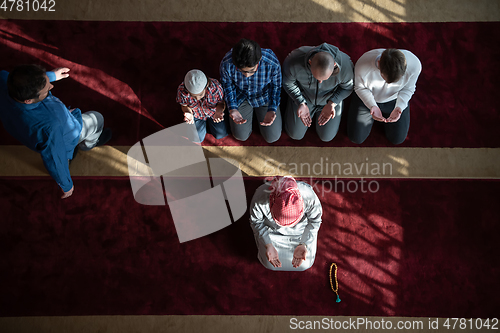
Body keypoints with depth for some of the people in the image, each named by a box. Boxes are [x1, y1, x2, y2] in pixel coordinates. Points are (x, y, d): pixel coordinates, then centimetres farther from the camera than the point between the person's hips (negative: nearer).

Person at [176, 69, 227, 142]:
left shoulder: (216, 87, -42)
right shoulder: (182, 91, -39)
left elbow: (221, 103, -19)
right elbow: (184, 105, -15)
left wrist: (218, 112, -42)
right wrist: (188, 113, -39)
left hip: (213, 111, 0)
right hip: (195, 114, 0)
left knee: (221, 135, 6)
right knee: (198, 139, 5)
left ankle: (209, 120, 35)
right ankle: (203, 122, 35)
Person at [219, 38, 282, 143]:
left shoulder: (272, 64, -36)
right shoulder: (226, 64, -34)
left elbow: (276, 87, -15)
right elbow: (227, 86, -12)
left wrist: (272, 110, -28)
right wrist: (232, 108, -26)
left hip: (264, 97, 0)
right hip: (241, 98, 1)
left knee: (272, 137, 3)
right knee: (241, 136, 4)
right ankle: (251, 111, 32)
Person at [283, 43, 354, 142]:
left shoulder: (345, 66, -38)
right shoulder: (294, 61, -40)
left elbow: (347, 87, -14)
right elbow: (287, 82, -17)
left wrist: (332, 104, -28)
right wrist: (301, 104, -27)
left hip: (331, 99, 0)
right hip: (303, 96, 0)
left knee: (326, 137, 11)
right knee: (295, 135, 8)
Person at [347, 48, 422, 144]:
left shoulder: (414, 65, -35)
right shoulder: (362, 66, -40)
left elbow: (408, 89, -14)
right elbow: (360, 87, -18)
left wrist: (399, 107, -32)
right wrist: (372, 106, -33)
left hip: (394, 100, 1)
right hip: (366, 97, -1)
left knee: (397, 139, 8)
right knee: (356, 138, 2)